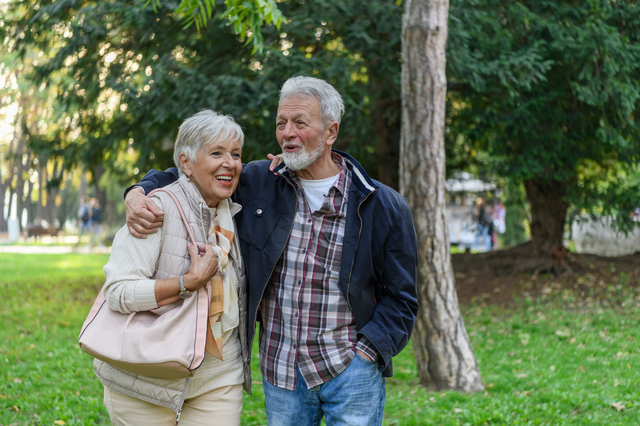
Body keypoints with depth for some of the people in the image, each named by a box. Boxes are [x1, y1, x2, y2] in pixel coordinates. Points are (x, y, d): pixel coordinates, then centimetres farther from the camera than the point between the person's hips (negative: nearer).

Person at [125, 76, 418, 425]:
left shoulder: (384, 206, -3)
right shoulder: (257, 184, 4)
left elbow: (401, 297, 1)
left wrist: (366, 352, -9)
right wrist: (139, 193, -6)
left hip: (350, 371, -2)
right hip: (280, 373, 3)